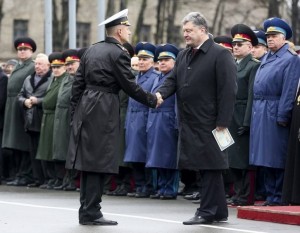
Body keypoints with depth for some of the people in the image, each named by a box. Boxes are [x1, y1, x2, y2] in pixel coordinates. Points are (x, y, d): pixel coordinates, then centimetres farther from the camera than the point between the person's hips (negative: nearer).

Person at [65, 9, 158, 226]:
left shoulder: (92, 50, 12)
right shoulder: (119, 54, -10)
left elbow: (78, 83, 13)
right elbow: (130, 86, -9)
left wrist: (74, 110, 17)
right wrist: (153, 100, 4)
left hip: (85, 108, 8)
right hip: (104, 111, -8)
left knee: (88, 159, 11)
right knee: (99, 161, -4)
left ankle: (87, 210, 16)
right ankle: (90, 212, -3)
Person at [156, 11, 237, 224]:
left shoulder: (221, 55, -8)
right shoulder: (183, 56, 16)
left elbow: (228, 90, -13)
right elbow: (173, 80, 14)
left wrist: (223, 122, -17)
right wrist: (161, 94, -9)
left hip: (209, 124, -7)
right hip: (189, 123, 8)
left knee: (210, 166, -3)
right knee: (207, 167, 12)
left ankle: (208, 211, 2)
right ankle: (219, 211, 19)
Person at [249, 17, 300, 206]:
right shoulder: (267, 58, 17)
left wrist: (282, 116, -19)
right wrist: (256, 111, 13)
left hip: (275, 113, -8)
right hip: (260, 113, 8)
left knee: (277, 160, -5)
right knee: (266, 159, 11)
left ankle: (279, 198, 0)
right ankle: (270, 195, 17)